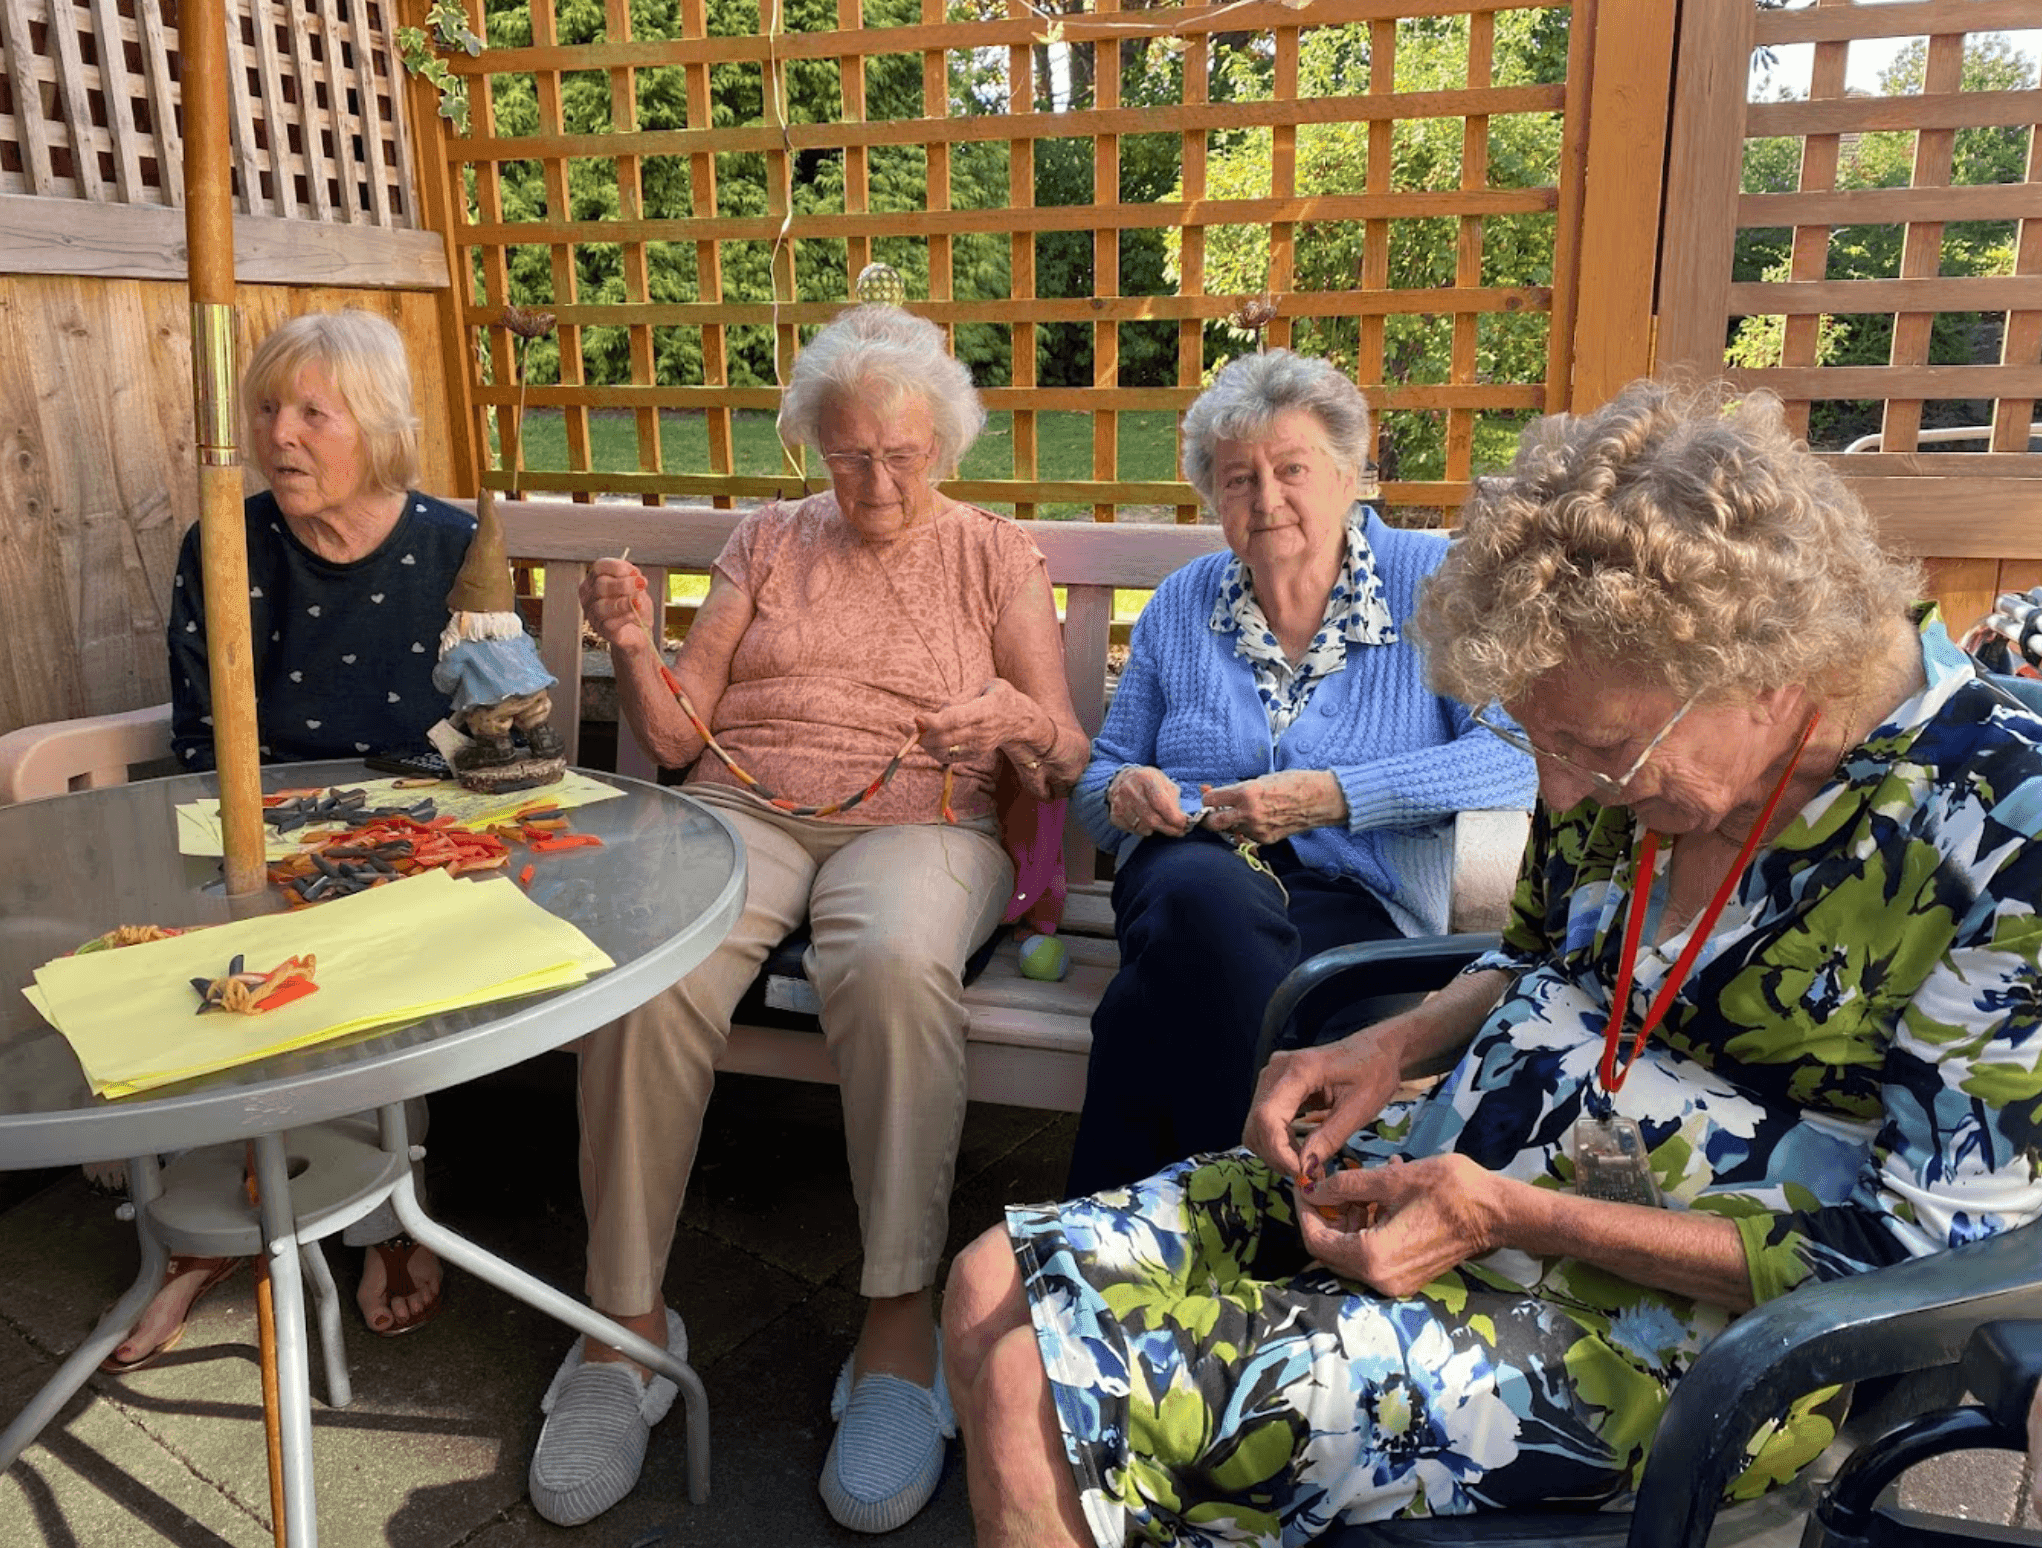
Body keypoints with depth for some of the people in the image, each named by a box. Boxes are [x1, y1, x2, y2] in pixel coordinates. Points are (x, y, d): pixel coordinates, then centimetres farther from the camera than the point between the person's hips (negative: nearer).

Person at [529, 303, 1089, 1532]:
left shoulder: (998, 557, 15)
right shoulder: (768, 542, 20)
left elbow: (1068, 767, 9)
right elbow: (679, 738, 14)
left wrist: (1021, 721, -13)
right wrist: (635, 648, -5)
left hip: (918, 821, -1)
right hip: (742, 808, 2)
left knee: (897, 965, -38)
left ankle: (900, 1328, -26)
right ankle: (629, 1324, -17)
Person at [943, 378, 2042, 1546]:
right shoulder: (1635, 729, -2)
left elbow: (1914, 1249, -16)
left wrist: (1515, 1216, -21)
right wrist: (1396, 1046, -5)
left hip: (1670, 1315, -6)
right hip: (1445, 1172, 7)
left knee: (1044, 1395, -19)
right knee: (1000, 1287, -4)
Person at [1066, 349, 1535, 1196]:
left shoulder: (1431, 582, 6)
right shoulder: (1181, 604, 16)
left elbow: (1515, 753, -9)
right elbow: (1099, 781, 19)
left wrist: (1334, 797, -19)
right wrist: (1124, 791, -6)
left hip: (1356, 896, -2)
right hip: (1186, 873, 3)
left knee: (1153, 1002, -34)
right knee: (1209, 892, -37)